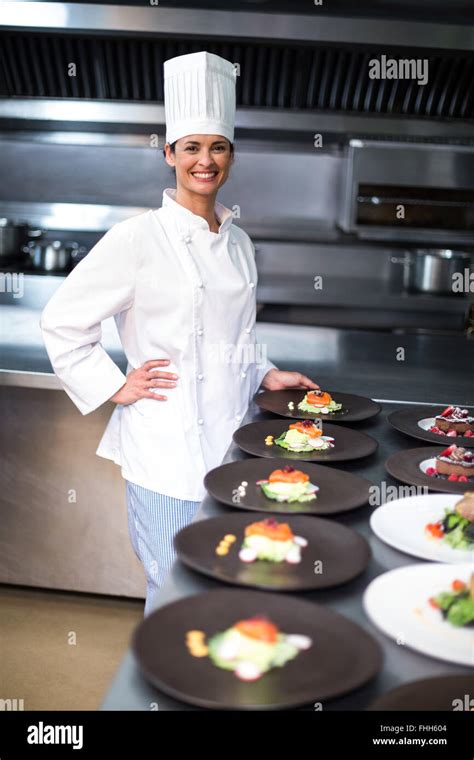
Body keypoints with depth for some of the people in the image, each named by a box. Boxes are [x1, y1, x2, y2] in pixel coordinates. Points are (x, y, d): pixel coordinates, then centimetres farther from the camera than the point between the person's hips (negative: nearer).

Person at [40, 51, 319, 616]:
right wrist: (115, 388, -9)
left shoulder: (237, 242, 11)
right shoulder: (139, 237, -10)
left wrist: (266, 376, 10)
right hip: (168, 445, -6)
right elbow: (62, 321, -6)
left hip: (231, 437, 6)